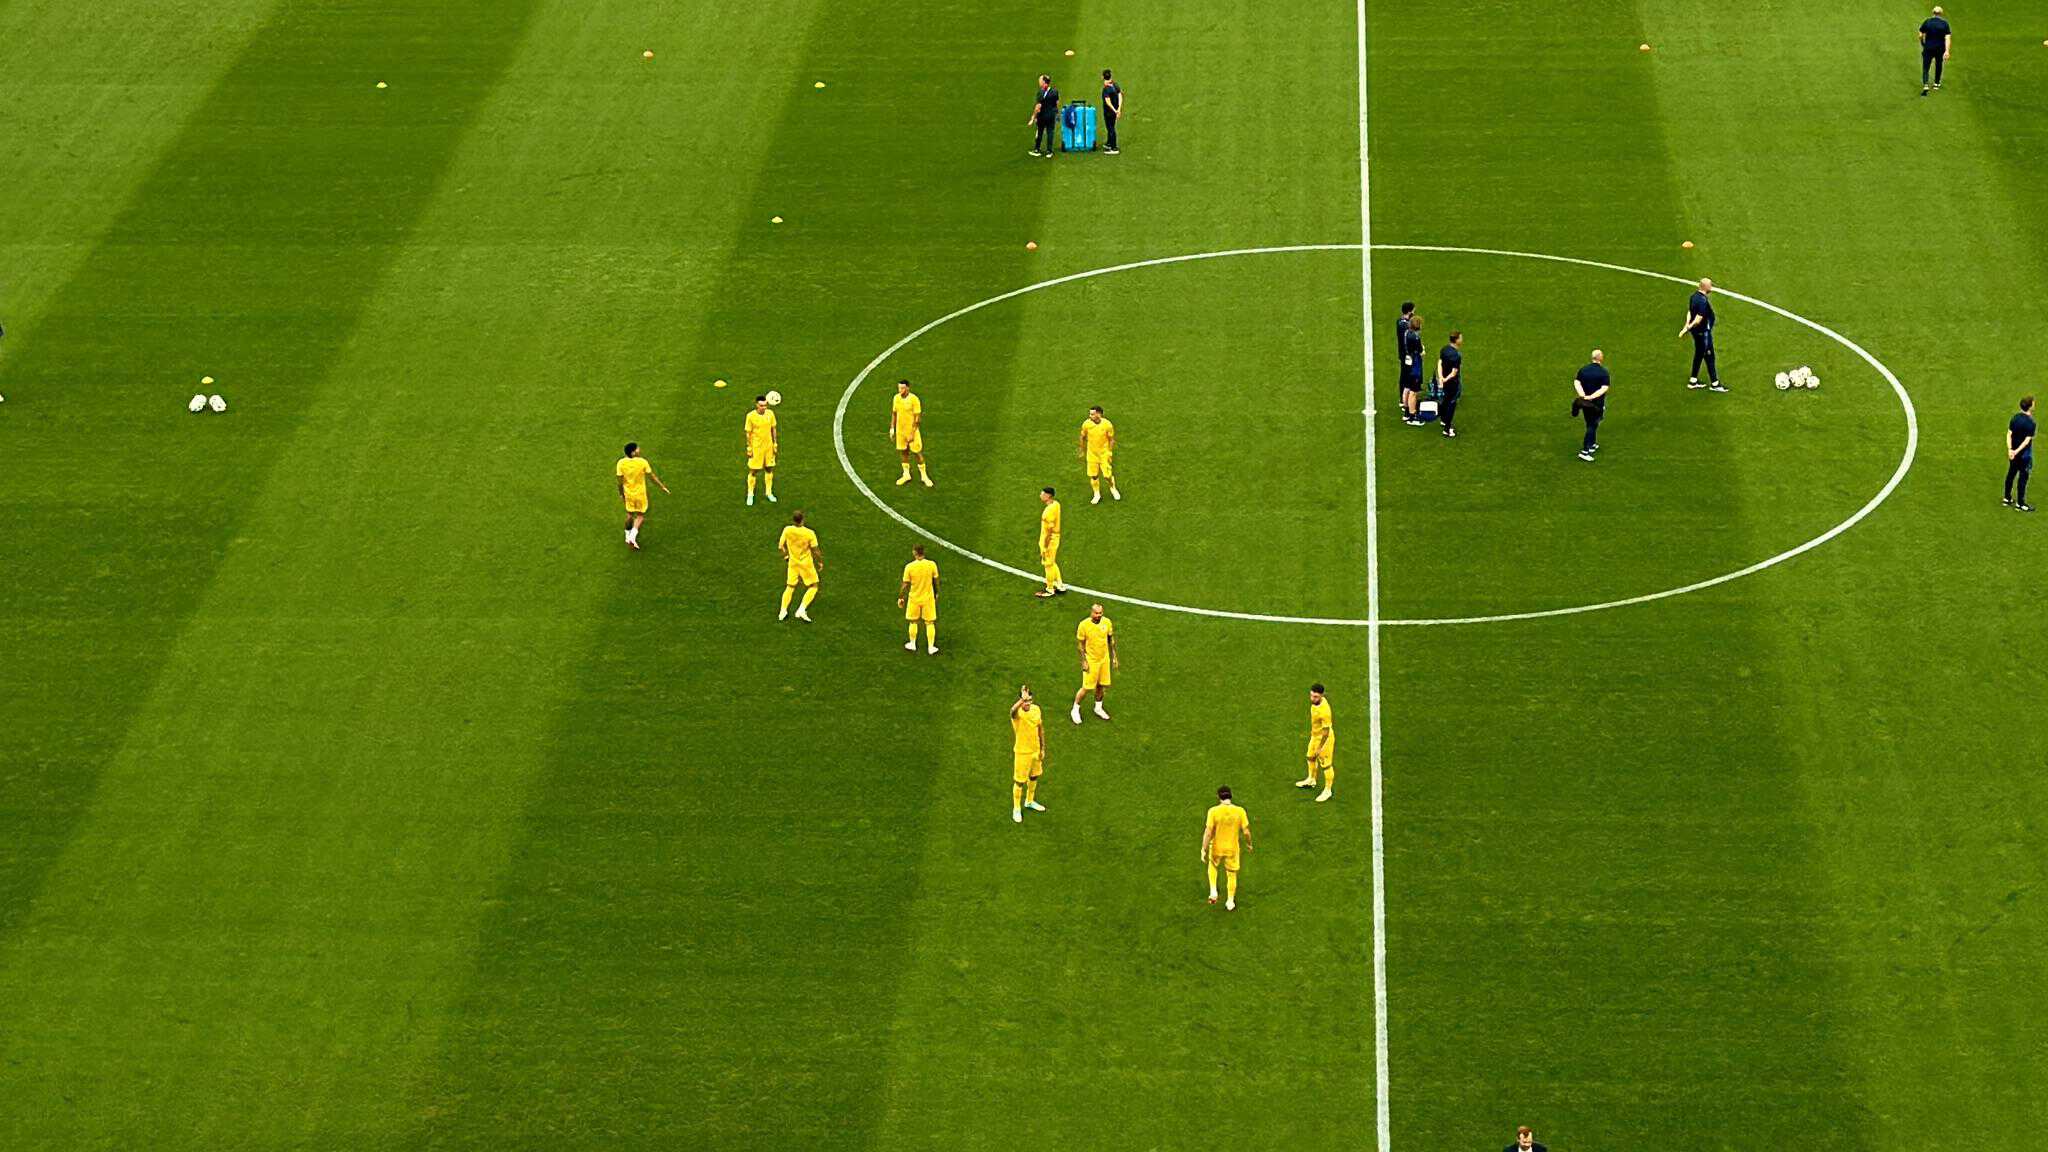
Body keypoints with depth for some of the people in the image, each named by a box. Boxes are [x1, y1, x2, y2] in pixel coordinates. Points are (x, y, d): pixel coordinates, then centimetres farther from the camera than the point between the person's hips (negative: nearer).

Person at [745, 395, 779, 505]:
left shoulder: (770, 414, -4)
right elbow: (748, 433, -8)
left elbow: (773, 429, 8)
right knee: (753, 471, 3)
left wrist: (775, 444, 8)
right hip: (756, 447, -4)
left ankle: (769, 492, 26)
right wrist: (749, 448, -8)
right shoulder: (751, 416, -14)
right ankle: (750, 495, 16)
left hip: (768, 446, 4)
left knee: (769, 469, 12)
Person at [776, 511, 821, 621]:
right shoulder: (809, 533, -23)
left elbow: (780, 547, -4)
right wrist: (820, 562, 3)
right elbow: (816, 551, -15)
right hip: (806, 563, -3)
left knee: (790, 587, 18)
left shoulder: (787, 530, -14)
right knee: (813, 587, 12)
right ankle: (802, 610, -2)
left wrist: (786, 555, 17)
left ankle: (783, 611, 10)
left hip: (793, 562, 3)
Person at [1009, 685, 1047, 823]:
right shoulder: (1017, 712, -26)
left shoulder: (1036, 709, -7)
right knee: (1019, 781, 6)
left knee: (1034, 776, 23)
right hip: (1022, 752, -6)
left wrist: (1043, 748, 10)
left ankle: (1029, 801, 46)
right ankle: (1016, 809, 25)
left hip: (1036, 750, 6)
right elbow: (1013, 710, -54)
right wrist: (1022, 700, -76)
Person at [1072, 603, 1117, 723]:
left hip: (1104, 659, 4)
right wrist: (1083, 661, -14)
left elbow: (1111, 639, 8)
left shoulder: (1107, 622, -6)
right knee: (1087, 688, -3)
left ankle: (1098, 708, 36)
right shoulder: (1084, 625, -18)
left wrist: (1114, 657, 10)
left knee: (1100, 685, 15)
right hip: (1091, 661, -4)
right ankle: (1075, 710, 16)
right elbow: (1080, 644, -11)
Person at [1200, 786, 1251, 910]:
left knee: (1212, 866, 30)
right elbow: (1246, 832, -8)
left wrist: (1204, 851, -10)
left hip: (1217, 848, -1)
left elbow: (1208, 832, -18)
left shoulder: (1213, 811, -19)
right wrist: (1249, 844, 11)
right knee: (1232, 874, 19)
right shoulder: (1240, 811, -14)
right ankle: (1230, 902, 30)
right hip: (1232, 848, 1)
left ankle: (1213, 892, 20)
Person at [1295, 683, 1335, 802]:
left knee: (1326, 765, 8)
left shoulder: (1324, 711, -37)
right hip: (1315, 735, 9)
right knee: (1311, 757, 29)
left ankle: (1327, 791, 26)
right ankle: (1311, 780, 53)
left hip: (1324, 738, -9)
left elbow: (1326, 731, -28)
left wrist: (1320, 747, -21)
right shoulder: (1316, 701, -11)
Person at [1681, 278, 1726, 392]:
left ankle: (1693, 381, 27)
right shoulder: (1703, 301, -27)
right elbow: (1699, 319, -28)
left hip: (1696, 331, 9)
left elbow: (1689, 312, 5)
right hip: (1704, 332, -9)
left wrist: (1687, 326, -2)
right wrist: (1688, 328, -18)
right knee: (1709, 357, 1)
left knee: (1699, 355, 20)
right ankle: (1714, 384, 10)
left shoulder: (1694, 296, 3)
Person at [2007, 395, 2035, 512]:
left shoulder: (2015, 418, -2)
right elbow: (2027, 440, -25)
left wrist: (2010, 449, -13)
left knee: (2011, 474, 19)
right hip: (2024, 454, -7)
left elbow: (2009, 434, -5)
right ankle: (2020, 503, 12)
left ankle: (2007, 498, 30)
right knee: (2023, 478, 4)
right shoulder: (2030, 423, -23)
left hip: (2013, 453, 7)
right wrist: (2017, 451, -21)